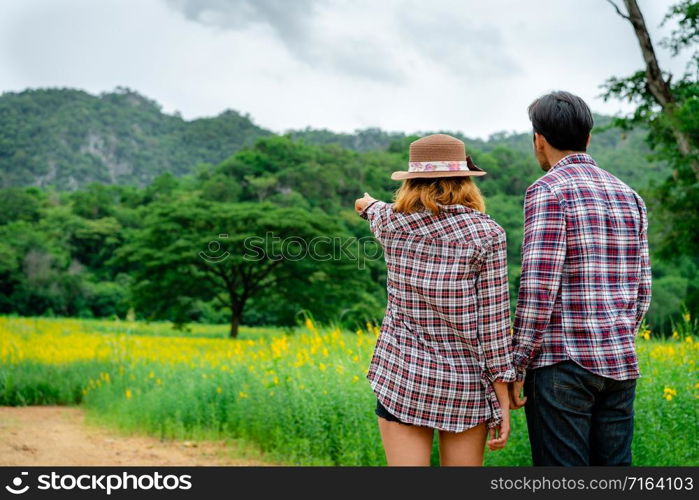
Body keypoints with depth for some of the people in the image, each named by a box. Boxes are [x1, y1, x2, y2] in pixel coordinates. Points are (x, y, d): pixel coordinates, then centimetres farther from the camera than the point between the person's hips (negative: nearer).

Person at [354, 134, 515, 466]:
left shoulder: (391, 224, 0)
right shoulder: (487, 234, -8)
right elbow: (493, 322, -10)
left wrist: (369, 205, 52)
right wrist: (502, 399, -3)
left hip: (402, 375, 1)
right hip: (465, 382, -1)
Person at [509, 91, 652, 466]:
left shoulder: (548, 191, -8)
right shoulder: (629, 196, 14)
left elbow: (539, 287, -16)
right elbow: (642, 290, 15)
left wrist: (516, 366, -10)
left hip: (563, 364, -7)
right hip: (619, 365, 7)